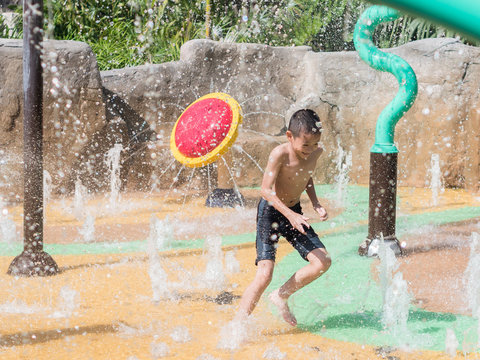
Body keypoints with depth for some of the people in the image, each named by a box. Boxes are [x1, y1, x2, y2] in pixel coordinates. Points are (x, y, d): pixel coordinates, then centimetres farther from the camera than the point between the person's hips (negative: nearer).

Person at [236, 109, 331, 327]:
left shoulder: (315, 153, -4)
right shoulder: (280, 154, -25)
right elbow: (266, 190, -27)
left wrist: (316, 204, 2)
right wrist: (289, 215, -38)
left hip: (294, 212, 6)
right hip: (270, 212, -6)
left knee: (323, 261, -5)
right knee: (264, 274, -17)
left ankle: (281, 296, 14)